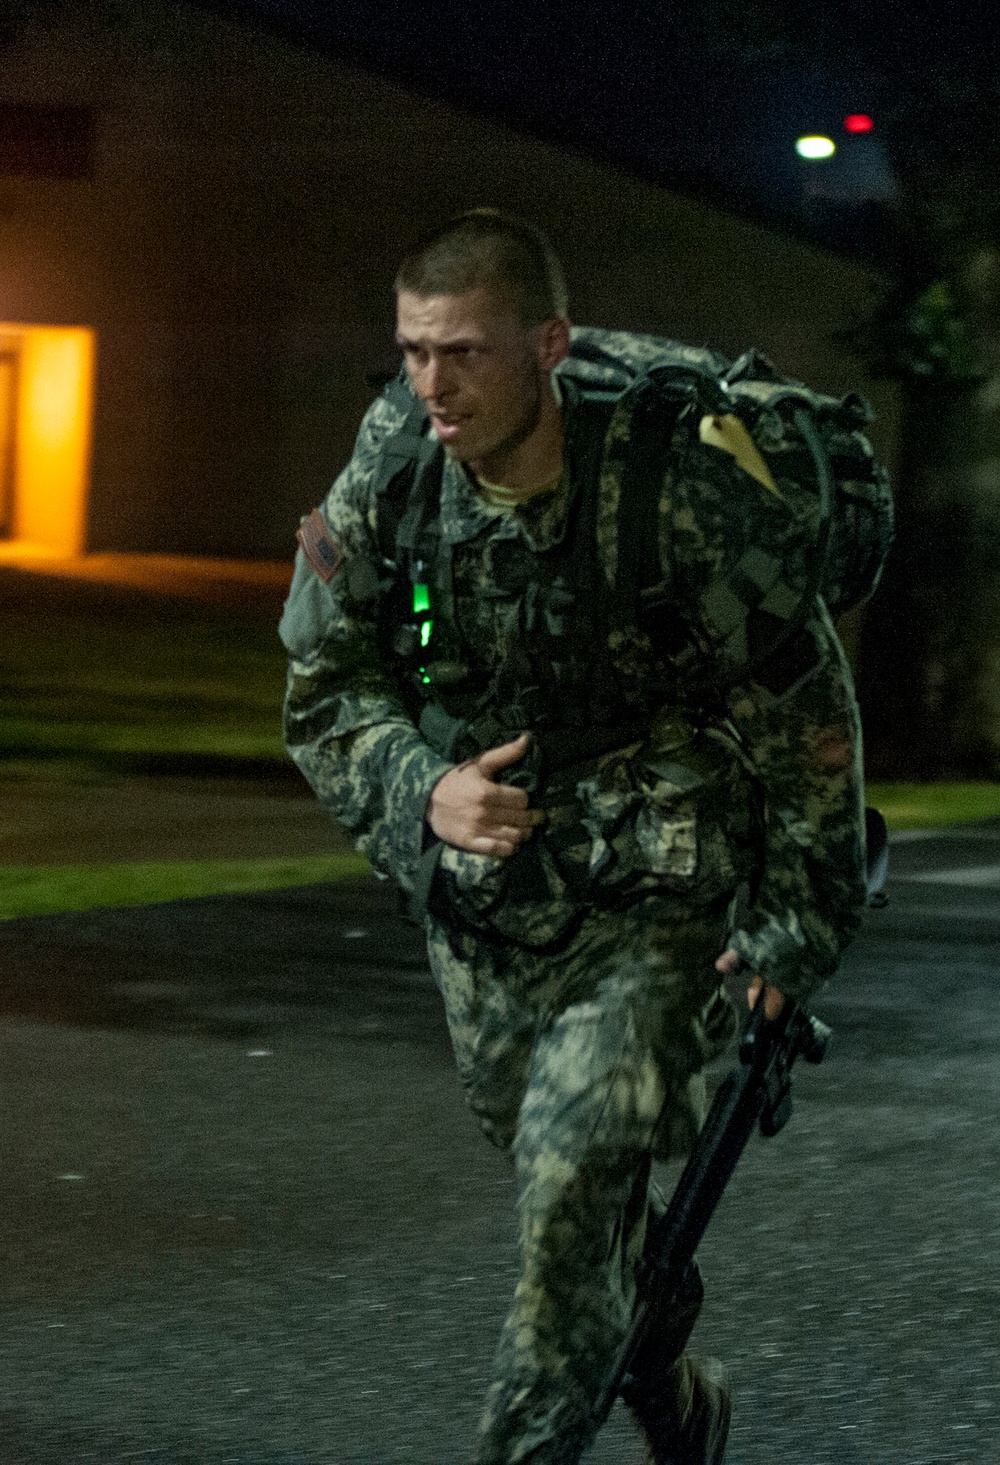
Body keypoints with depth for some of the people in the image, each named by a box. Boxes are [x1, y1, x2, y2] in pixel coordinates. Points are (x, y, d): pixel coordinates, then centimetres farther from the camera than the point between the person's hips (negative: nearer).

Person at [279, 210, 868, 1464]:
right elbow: (327, 697, 1)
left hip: (654, 901, -5)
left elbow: (807, 710, -11)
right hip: (481, 902, 5)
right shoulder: (384, 484, -11)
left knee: (573, 1172, -19)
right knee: (556, 1176, 19)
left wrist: (796, 924, -6)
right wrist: (423, 790, -19)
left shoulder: (684, 493, -22)